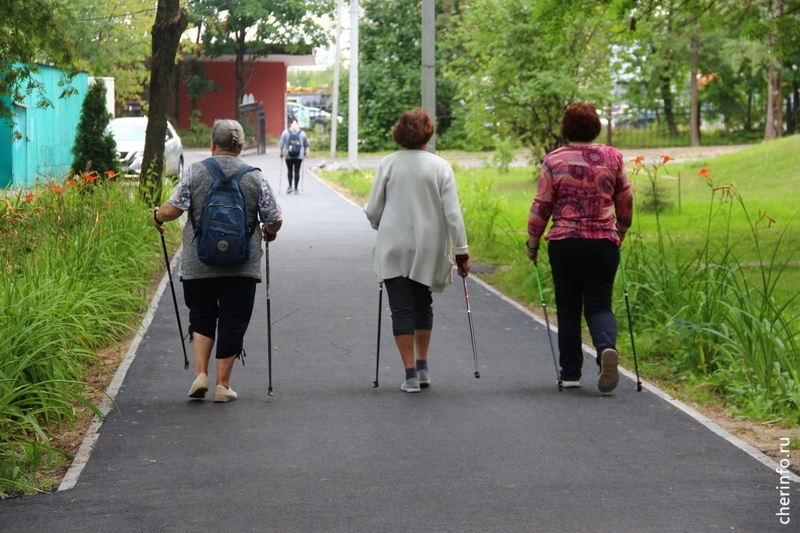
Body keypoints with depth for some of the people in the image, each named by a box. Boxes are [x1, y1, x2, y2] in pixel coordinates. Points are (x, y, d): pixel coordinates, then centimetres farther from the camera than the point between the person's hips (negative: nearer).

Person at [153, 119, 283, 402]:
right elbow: (275, 219, 1)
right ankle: (223, 384, 9)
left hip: (199, 263, 0)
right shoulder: (255, 177, 0)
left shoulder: (195, 172, -3)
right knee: (232, 322, 7)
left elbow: (172, 209, -6)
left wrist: (157, 216, 16)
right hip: (242, 264, 0)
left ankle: (200, 373, 5)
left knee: (201, 316, 17)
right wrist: (269, 233, 23)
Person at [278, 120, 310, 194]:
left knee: (290, 171, 12)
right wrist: (305, 151, 32)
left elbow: (281, 143, -1)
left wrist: (281, 152, 8)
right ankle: (296, 188, 4)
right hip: (299, 156, 0)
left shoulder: (285, 132, 0)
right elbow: (306, 144, 16)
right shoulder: (302, 133, 4)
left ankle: (290, 186, 2)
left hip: (288, 155, 0)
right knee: (297, 171, 2)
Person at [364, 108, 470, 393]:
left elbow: (373, 211, 0)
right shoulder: (440, 166, -4)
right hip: (428, 249, 1)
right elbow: (452, 212, -7)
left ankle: (410, 374, -3)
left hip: (393, 248, -1)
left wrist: (379, 224, 23)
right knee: (423, 304, 20)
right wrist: (461, 251, -2)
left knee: (402, 308, 1)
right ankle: (422, 367, 22)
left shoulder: (388, 164, -4)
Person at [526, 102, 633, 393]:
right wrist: (620, 231, 26)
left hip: (564, 243, -1)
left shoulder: (554, 161, -4)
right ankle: (607, 347, -25)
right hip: (604, 242, 1)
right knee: (599, 304, 6)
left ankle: (570, 372, 14)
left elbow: (541, 206, -3)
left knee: (568, 306, 11)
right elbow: (626, 202, 9)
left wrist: (532, 243, 9)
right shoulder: (612, 157, 1)